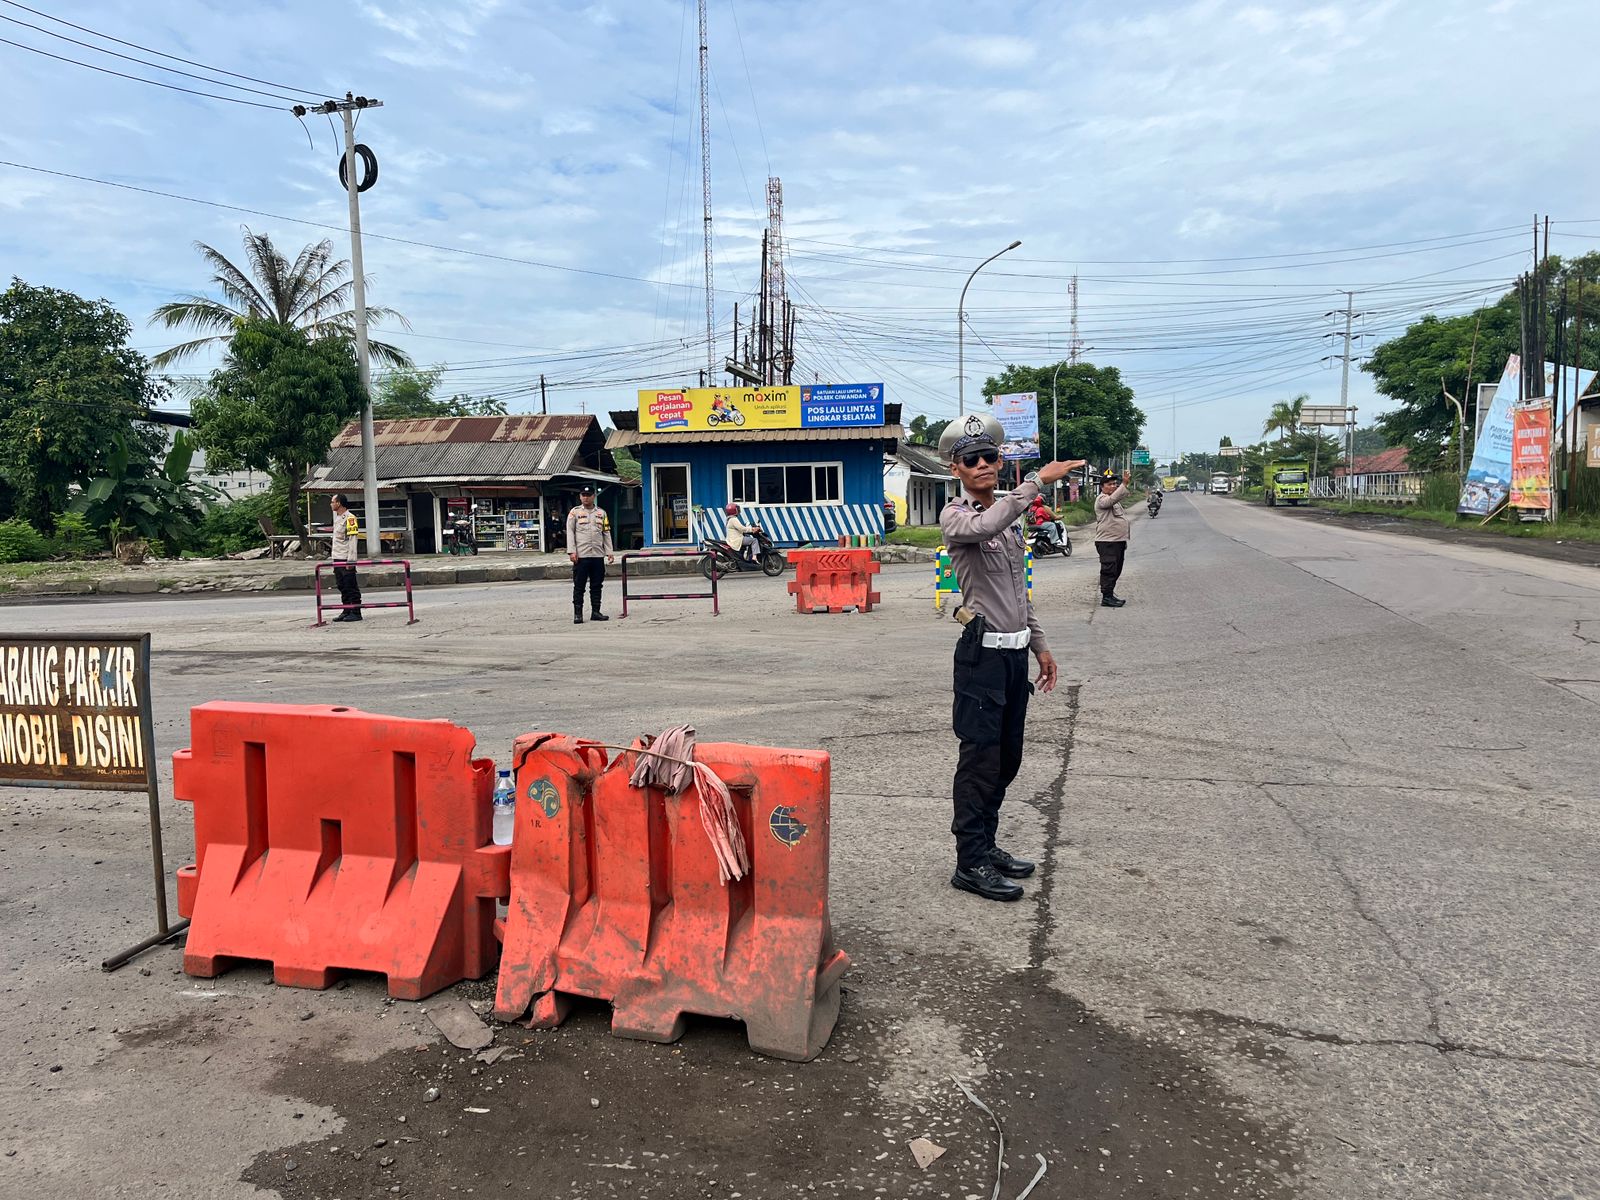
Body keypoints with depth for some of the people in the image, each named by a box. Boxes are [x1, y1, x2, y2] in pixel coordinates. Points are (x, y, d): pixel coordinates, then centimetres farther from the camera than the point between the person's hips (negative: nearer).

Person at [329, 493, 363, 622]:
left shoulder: (350, 518, -12)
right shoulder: (337, 518, 18)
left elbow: (353, 540, -17)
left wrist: (351, 560, -21)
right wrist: (333, 554, 20)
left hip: (346, 559, -9)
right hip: (337, 558, 9)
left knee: (351, 586, -6)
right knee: (342, 587, 11)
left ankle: (356, 612, -2)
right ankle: (346, 611, 16)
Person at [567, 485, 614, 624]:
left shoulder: (601, 513, 13)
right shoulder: (575, 512, 4)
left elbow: (606, 533, 13)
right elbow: (570, 532, -1)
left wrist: (609, 552, 7)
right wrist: (572, 551, -11)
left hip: (598, 555, 3)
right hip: (581, 555, -3)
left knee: (597, 585, 7)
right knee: (579, 586, -1)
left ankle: (595, 612, 14)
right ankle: (577, 614, 2)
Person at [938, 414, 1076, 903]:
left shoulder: (1010, 517, 16)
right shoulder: (955, 516, -9)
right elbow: (984, 528, -35)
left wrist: (1039, 645, 20)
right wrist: (1037, 481, -31)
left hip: (1016, 652, 8)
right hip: (983, 652, -8)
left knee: (1006, 758, 14)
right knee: (981, 758, -6)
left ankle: (985, 844, 26)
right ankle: (969, 862, 2)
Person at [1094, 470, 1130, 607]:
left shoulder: (1115, 500, 21)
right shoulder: (1101, 499, -10)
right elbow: (1113, 499, -31)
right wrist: (1125, 484, -38)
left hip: (1118, 541, 10)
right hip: (1107, 542, -10)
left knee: (1116, 570, 14)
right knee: (1109, 570, -10)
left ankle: (1110, 595, 23)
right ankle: (1106, 598, -9)